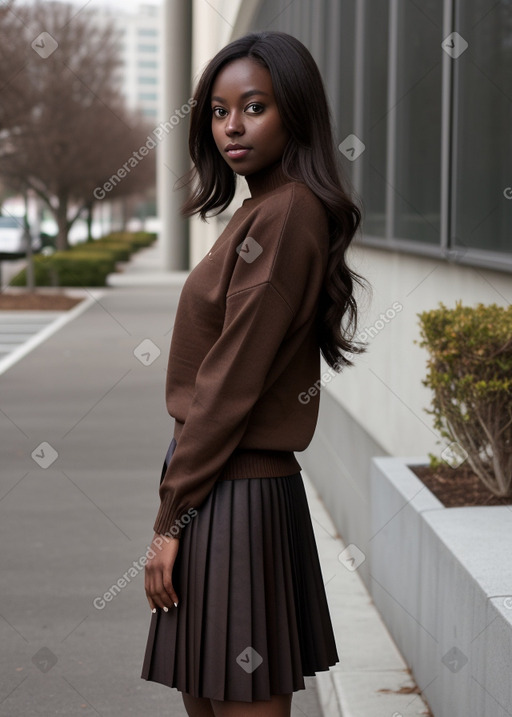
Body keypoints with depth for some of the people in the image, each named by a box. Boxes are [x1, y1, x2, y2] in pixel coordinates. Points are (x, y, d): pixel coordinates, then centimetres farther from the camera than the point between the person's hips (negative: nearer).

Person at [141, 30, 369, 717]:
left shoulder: (284, 215, -16)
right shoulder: (261, 210, 14)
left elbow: (232, 382, -18)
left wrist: (171, 519, -15)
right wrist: (180, 506, 15)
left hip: (232, 494, -10)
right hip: (243, 480, 10)